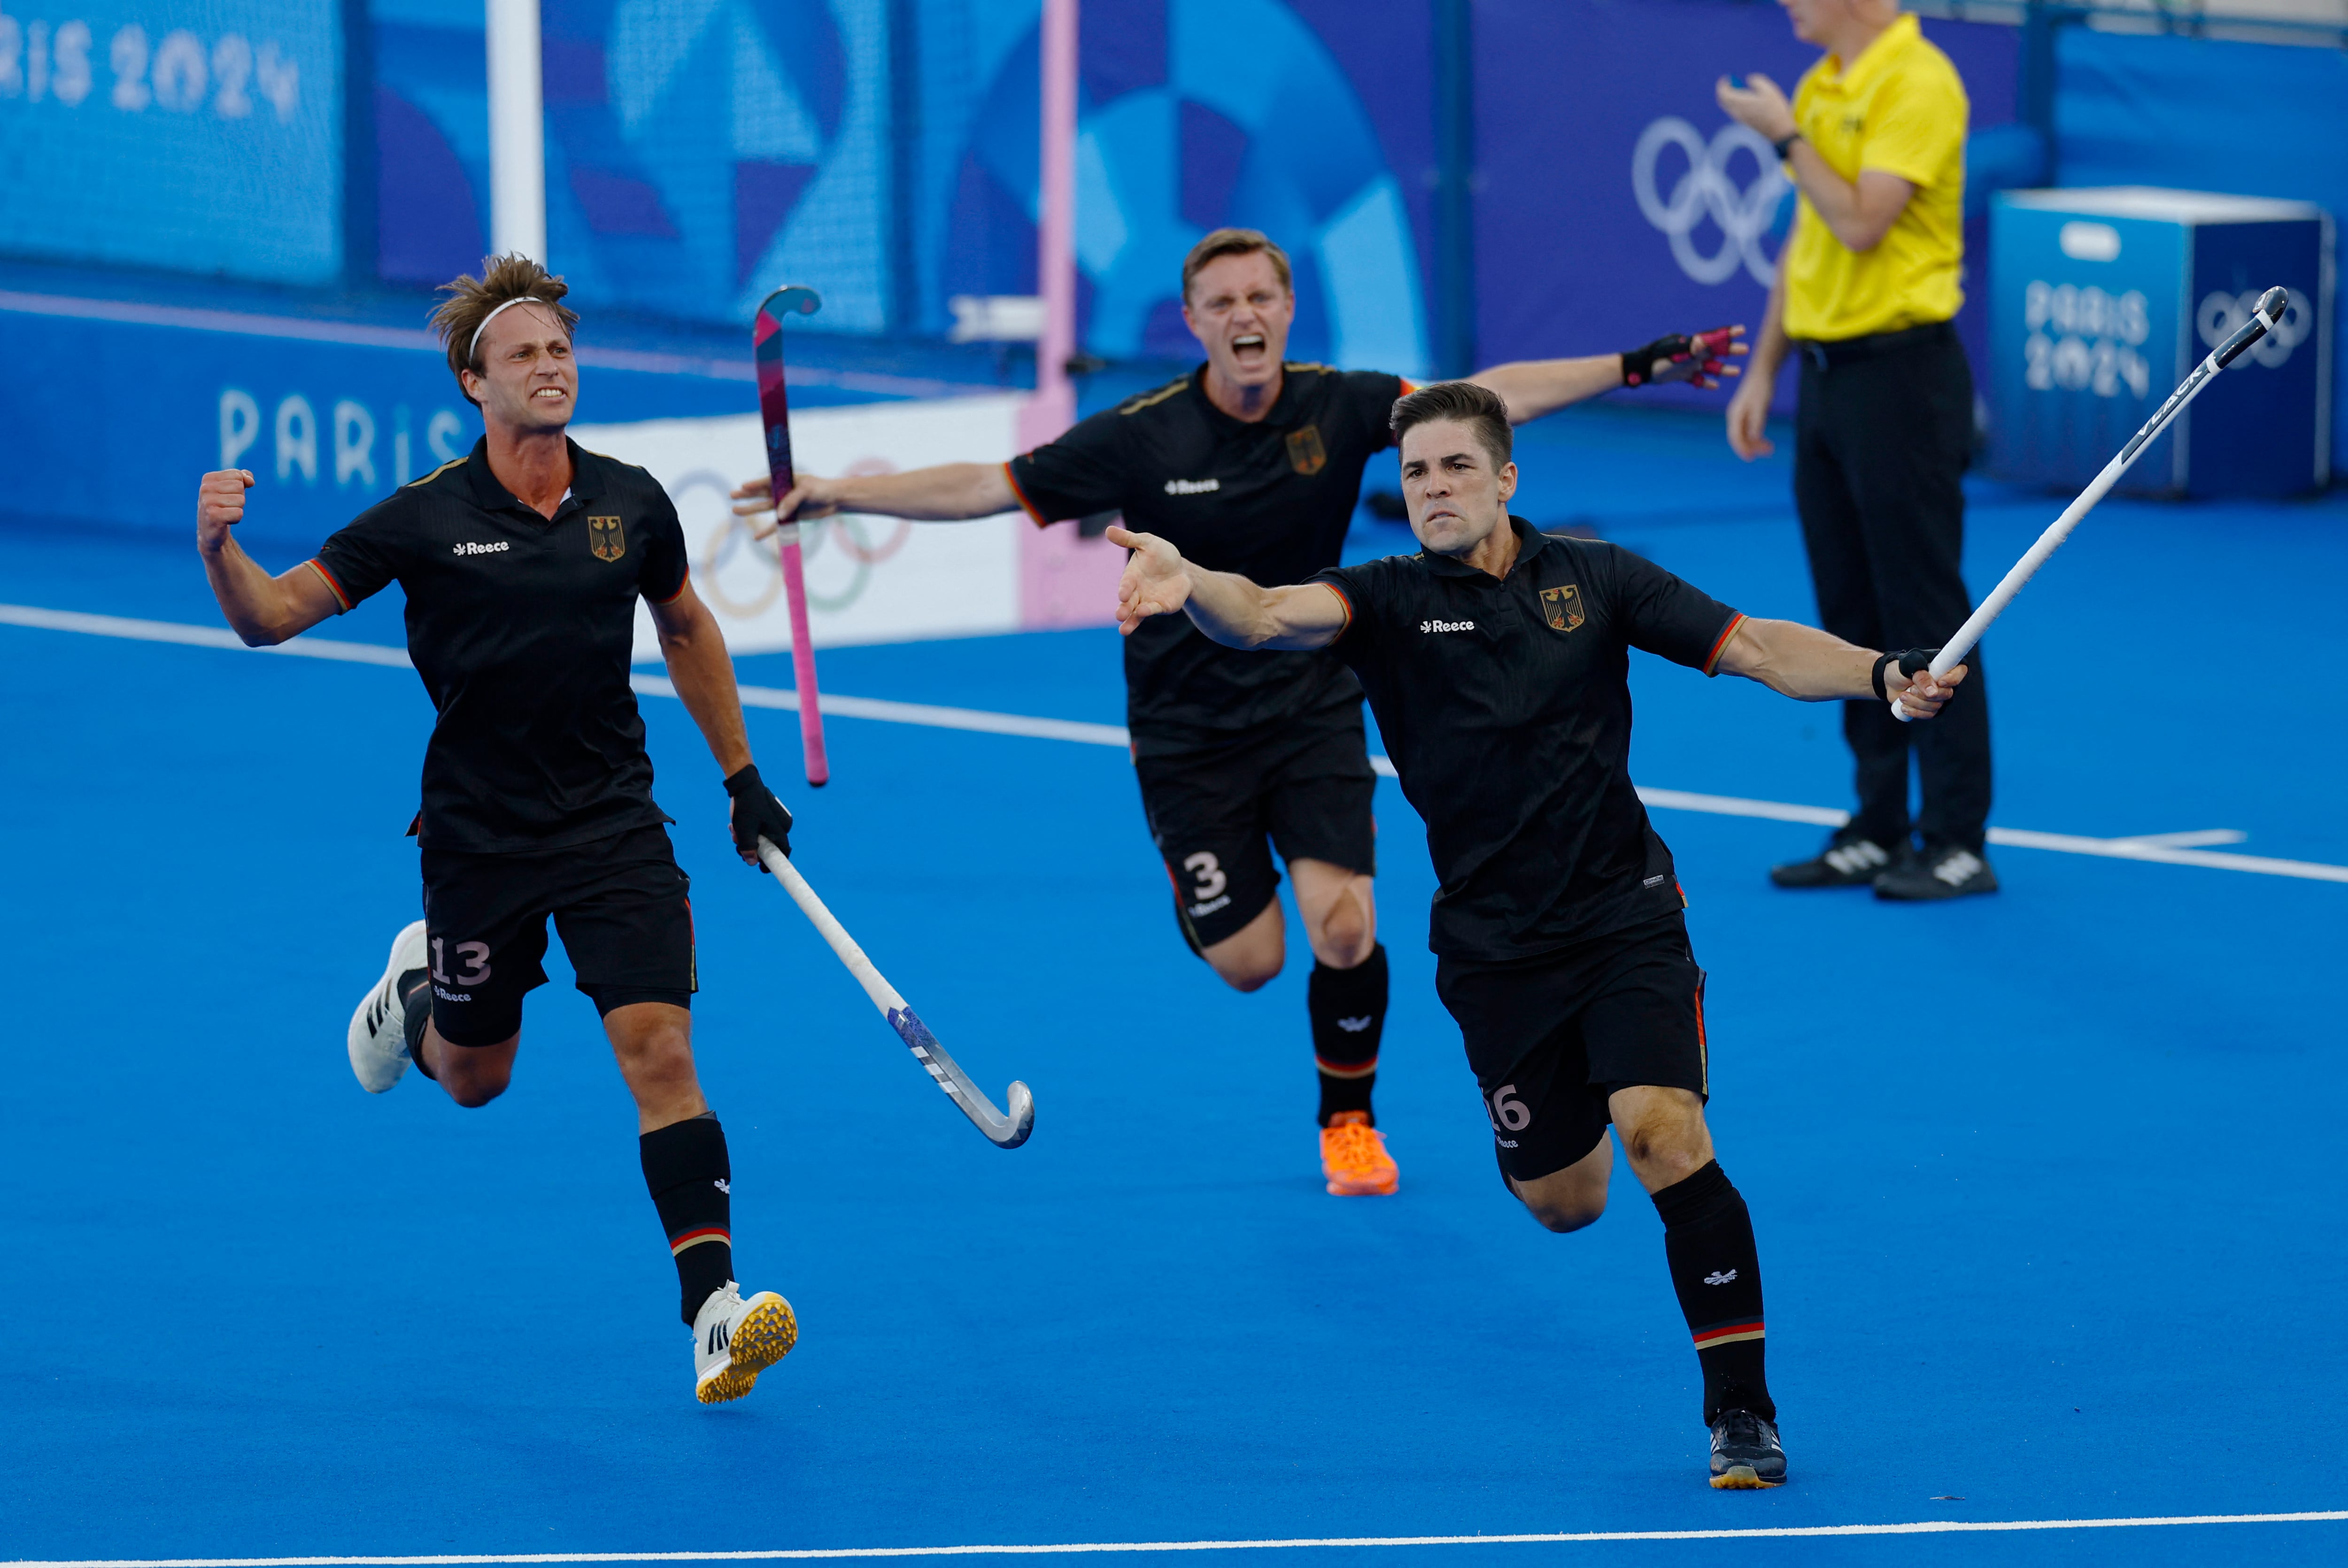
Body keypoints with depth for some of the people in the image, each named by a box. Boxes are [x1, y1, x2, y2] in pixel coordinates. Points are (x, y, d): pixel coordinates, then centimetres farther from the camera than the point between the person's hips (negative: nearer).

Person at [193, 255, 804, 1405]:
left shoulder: (630, 503, -2)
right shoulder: (427, 518, -11)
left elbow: (686, 630, 17)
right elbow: (270, 618, -10)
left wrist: (742, 777, 18)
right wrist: (221, 550, -31)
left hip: (615, 824, 1)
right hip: (479, 833, -1)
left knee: (657, 1043, -16)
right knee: (473, 1078, 14)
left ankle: (713, 1309, -22)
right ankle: (417, 985, 51)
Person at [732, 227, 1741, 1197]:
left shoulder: (1338, 408, -9)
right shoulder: (1141, 438, -15)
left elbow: (1489, 398, -8)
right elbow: (986, 487, -13)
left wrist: (1637, 367, -14)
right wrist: (837, 494, -21)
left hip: (1313, 707, 1)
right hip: (1187, 732, -1)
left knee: (1343, 925, -16)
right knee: (1248, 961, -3)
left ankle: (1349, 1122, 11)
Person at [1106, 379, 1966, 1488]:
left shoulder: (1592, 580, -1)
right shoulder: (1388, 601, -6)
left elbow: (1758, 649, -2)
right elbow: (1268, 615, -26)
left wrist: (1882, 677, -20)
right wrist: (1191, 588, -49)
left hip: (1626, 916, -1)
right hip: (1494, 948, 1)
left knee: (1664, 1136, -22)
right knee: (1562, 1201, 9)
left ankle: (1739, 1408, -15)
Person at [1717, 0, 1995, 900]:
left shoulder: (1917, 84, -14)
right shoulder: (1820, 87, 13)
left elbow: (1861, 224, -22)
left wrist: (1785, 136, -12)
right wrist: (1762, 372, 17)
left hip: (1900, 374, -9)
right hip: (1827, 373, 9)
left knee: (1924, 614, -5)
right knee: (1851, 616, 11)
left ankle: (1958, 843, 0)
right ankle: (1879, 832, 17)